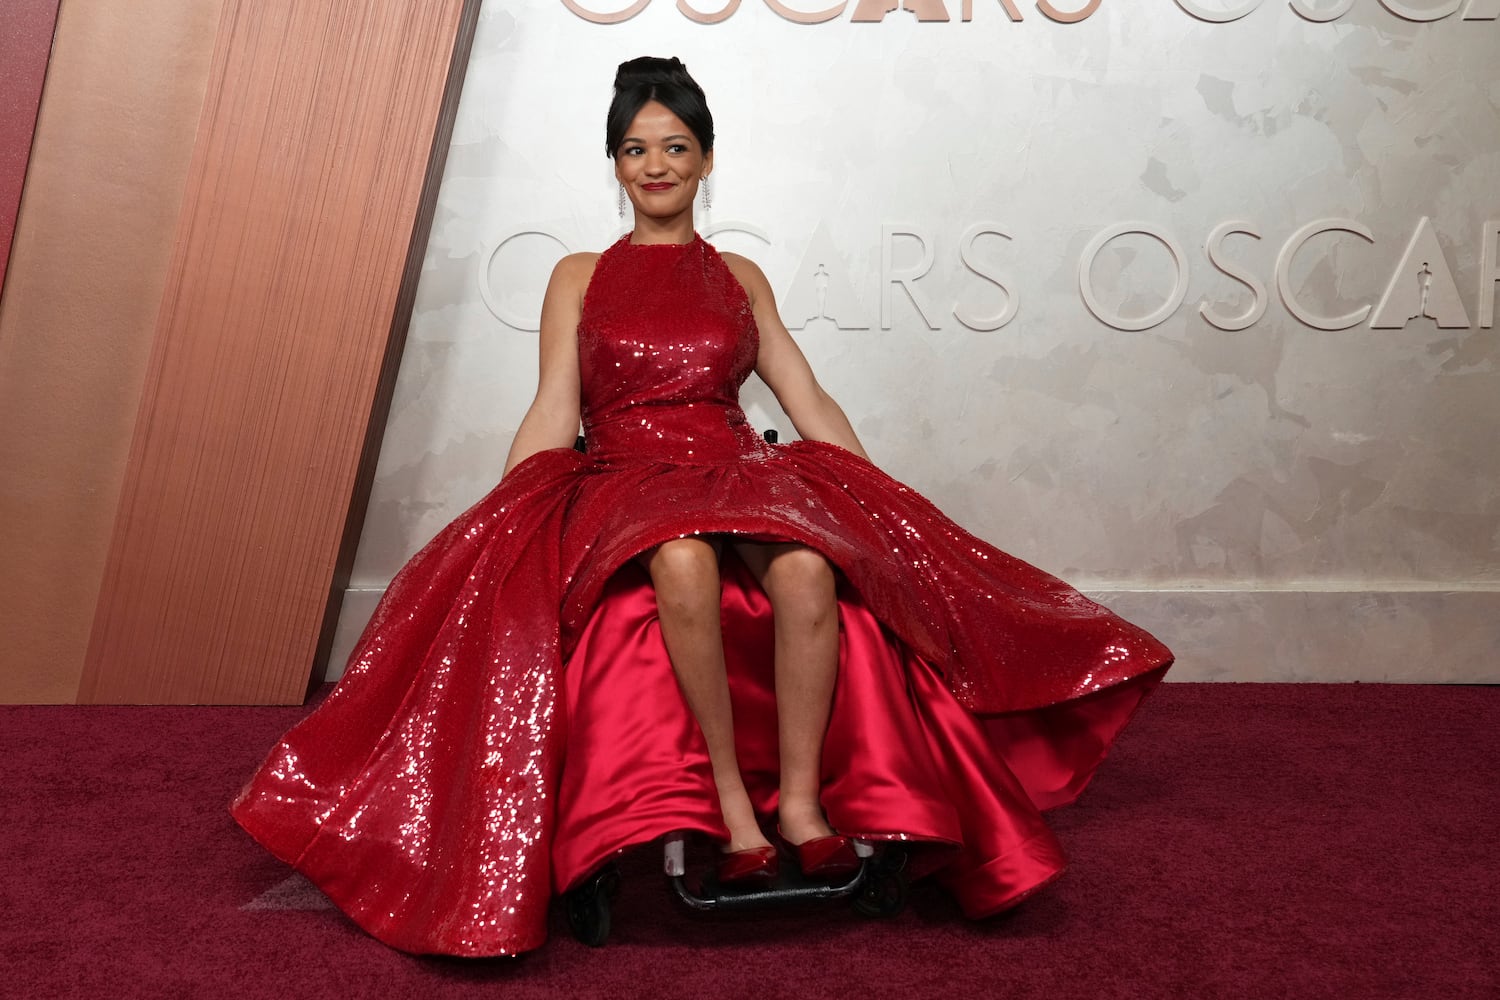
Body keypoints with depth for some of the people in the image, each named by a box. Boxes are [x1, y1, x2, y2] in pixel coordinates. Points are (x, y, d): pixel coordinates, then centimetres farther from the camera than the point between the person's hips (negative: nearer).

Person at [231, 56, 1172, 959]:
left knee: (808, 567, -35)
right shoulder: (580, 277, 15)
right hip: (625, 486, -1)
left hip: (743, 475, 2)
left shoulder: (740, 278, 20)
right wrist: (497, 532, -6)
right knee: (684, 562, -40)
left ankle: (803, 794, -24)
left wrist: (889, 506, 6)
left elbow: (808, 400, 15)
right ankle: (728, 790, -26)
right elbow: (552, 418, 7)